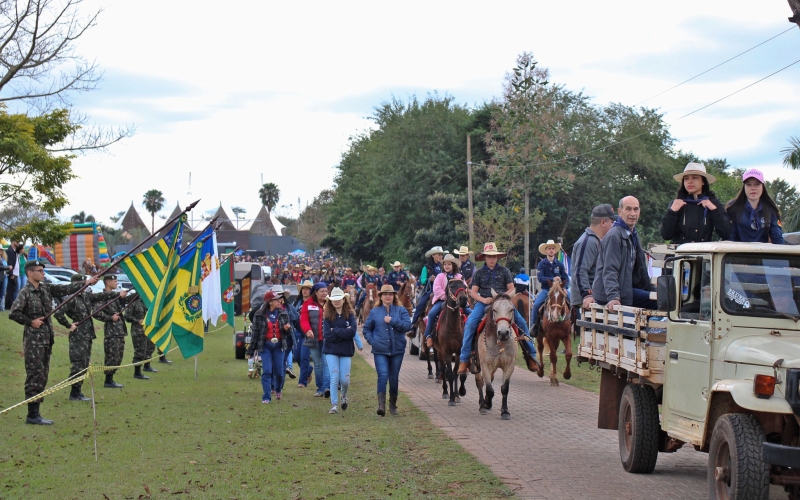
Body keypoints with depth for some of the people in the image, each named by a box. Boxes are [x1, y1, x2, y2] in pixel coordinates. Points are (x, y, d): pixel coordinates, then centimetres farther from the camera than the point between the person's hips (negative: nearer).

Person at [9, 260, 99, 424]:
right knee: (35, 377, -7)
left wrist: (87, 283, -1)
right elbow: (13, 313, -17)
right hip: (33, 340, -8)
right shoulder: (25, 293, -10)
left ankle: (35, 413, 14)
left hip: (47, 339, 8)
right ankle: (32, 415, -5)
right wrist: (31, 322, -13)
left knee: (42, 376, 9)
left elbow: (66, 289, 7)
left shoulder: (46, 289, 12)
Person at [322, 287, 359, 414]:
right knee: (334, 378, -7)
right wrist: (343, 332, -12)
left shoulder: (350, 315, 0)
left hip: (346, 351, 0)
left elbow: (352, 332, -14)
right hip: (331, 351, 0)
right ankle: (334, 404, 1)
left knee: (345, 379, 1)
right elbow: (327, 335, -11)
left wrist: (335, 331, -14)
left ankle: (344, 396, 33)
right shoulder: (328, 316, 0)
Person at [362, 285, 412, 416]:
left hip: (397, 350, 1)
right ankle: (381, 405, -20)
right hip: (380, 351, -1)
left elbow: (408, 326, -9)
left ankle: (393, 405, 23)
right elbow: (366, 329, 12)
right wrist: (372, 340, -5)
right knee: (382, 376, -15)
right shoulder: (374, 312, 5)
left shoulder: (401, 310, 3)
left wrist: (392, 321, -17)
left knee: (394, 378, 9)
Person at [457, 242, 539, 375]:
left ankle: (530, 354, -2)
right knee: (470, 323, -26)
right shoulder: (479, 273, 10)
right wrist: (483, 300, -14)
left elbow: (511, 289, 6)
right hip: (483, 303, 0)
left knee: (521, 321, -16)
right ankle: (464, 359, -20)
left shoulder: (504, 271, 9)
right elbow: (473, 292, 6)